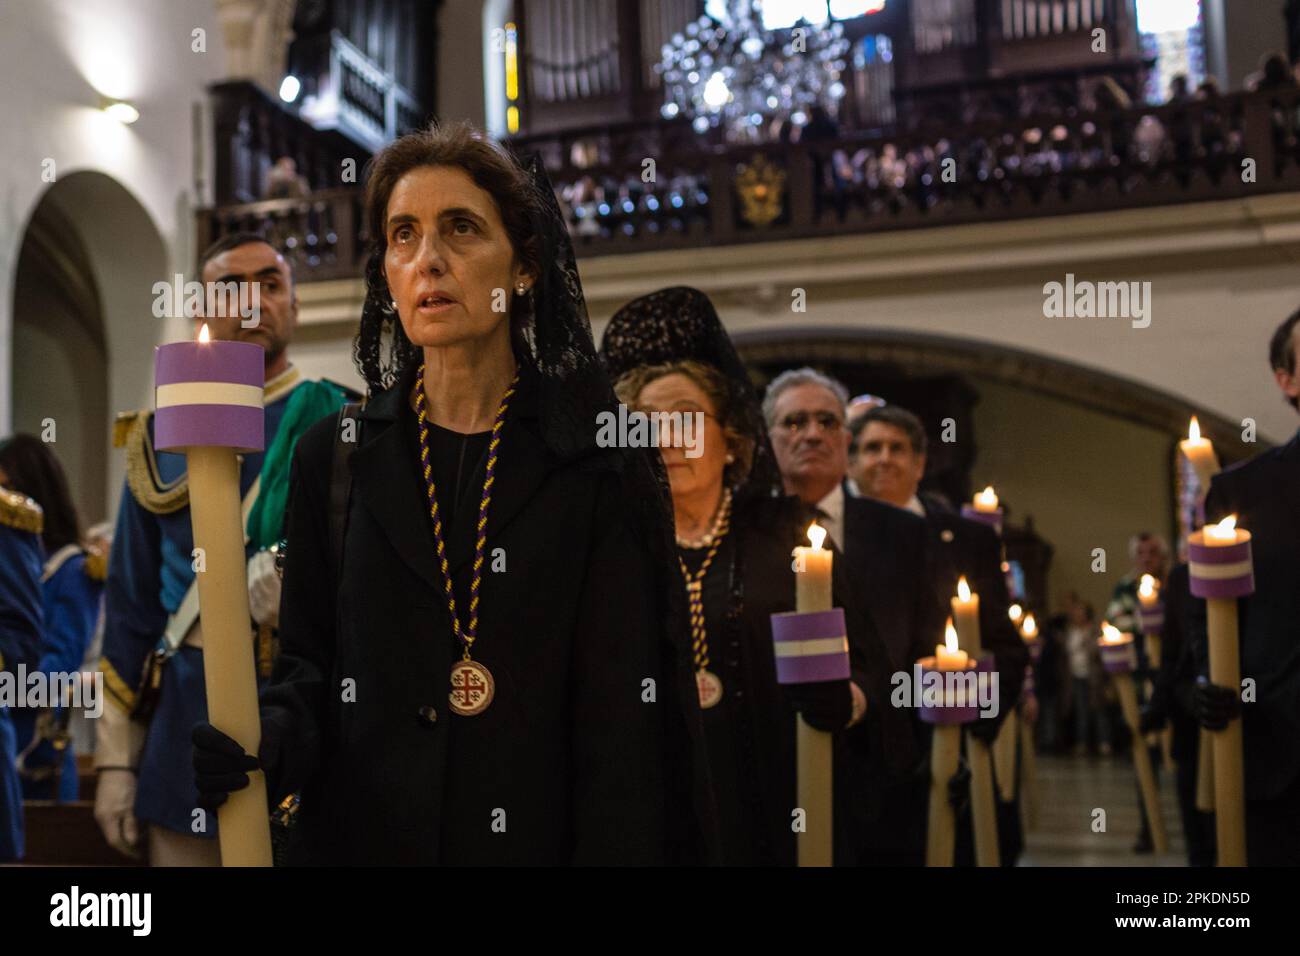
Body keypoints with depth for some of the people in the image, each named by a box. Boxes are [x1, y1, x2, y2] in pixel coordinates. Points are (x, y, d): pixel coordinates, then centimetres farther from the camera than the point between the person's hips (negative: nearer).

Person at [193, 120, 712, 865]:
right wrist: (274, 733, -17)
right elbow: (310, 658, 3)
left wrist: (612, 851, -18)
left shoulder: (601, 464, -7)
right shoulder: (336, 456, 1)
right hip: (364, 833, 2)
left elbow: (620, 720, -10)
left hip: (540, 832, -2)